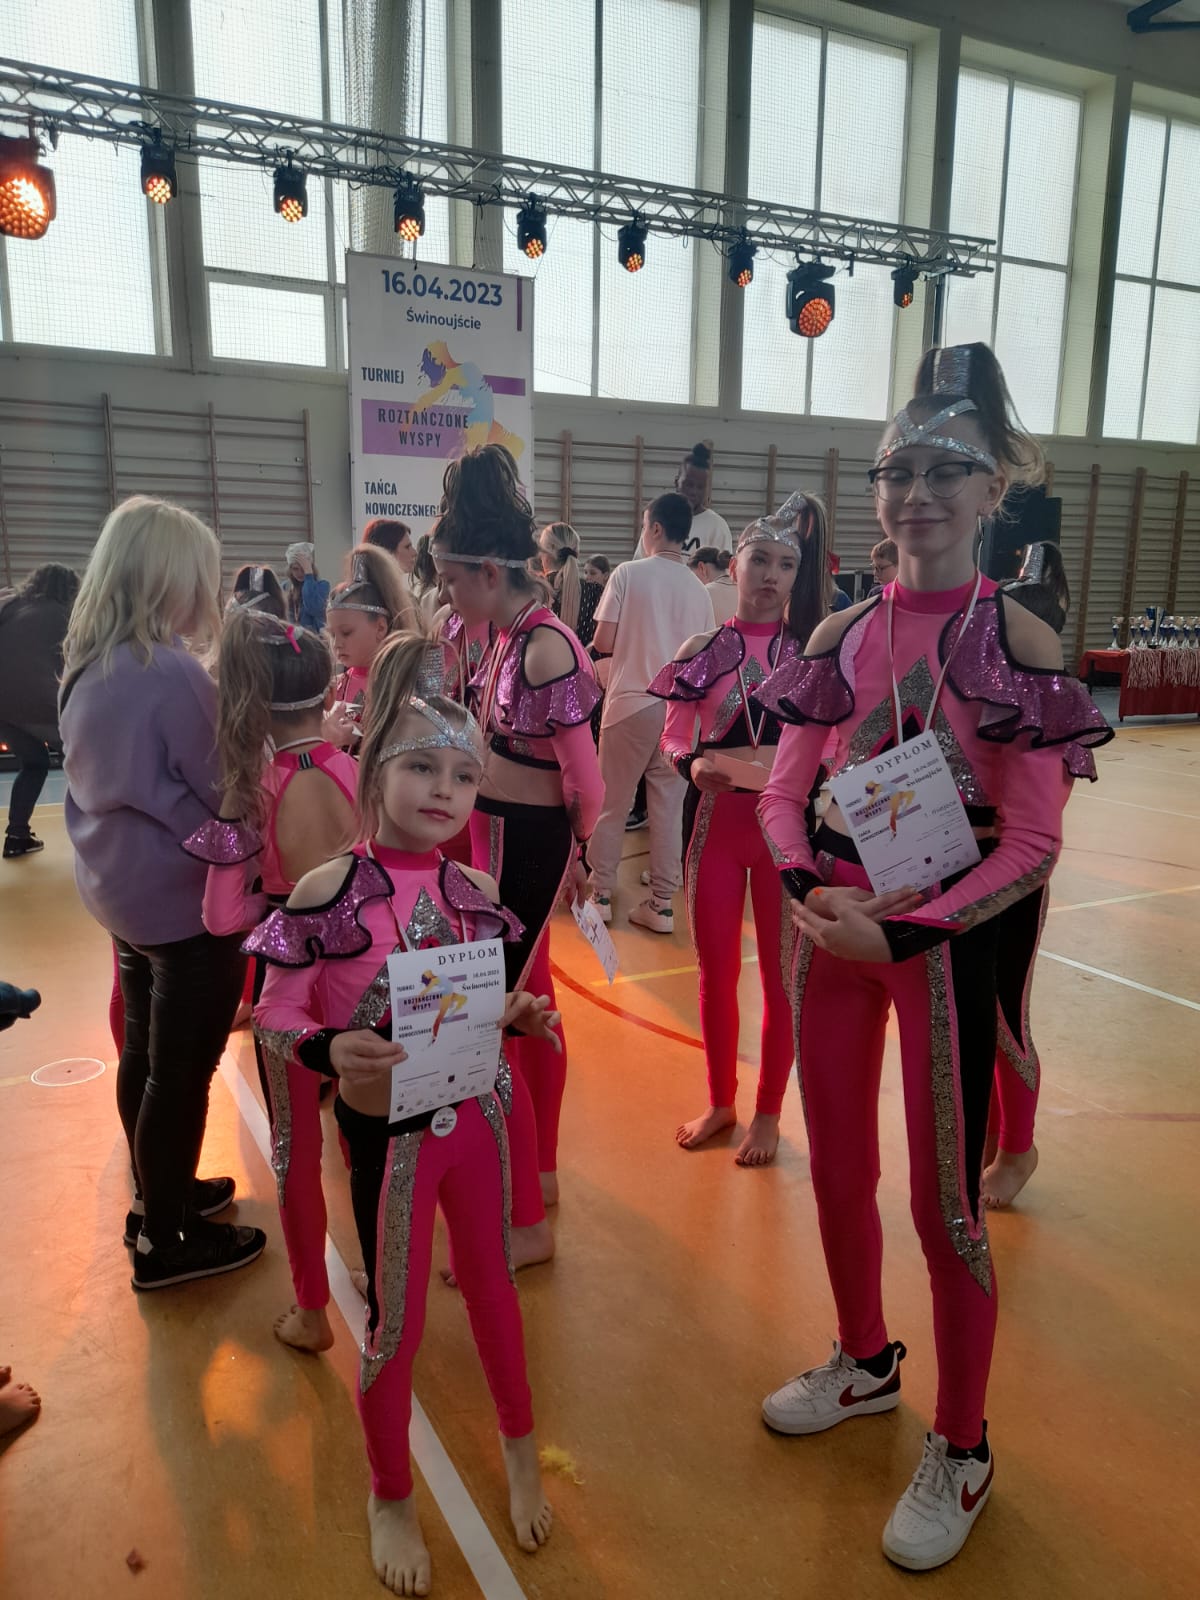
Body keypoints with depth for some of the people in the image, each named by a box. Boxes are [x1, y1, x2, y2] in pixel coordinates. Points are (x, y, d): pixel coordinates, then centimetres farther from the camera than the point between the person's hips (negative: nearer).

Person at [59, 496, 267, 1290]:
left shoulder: (86, 666, 4)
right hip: (186, 895, -8)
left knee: (144, 1054, 20)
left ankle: (159, 1196, 39)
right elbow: (225, 794, -17)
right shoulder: (173, 672, -22)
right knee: (183, 1068, 6)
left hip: (119, 884, 9)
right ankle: (166, 1240, 21)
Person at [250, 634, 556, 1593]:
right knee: (397, 1323, 12)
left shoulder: (473, 891, -4)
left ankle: (521, 1447, 49)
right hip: (390, 1131, -4)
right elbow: (275, 1014, -12)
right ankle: (391, 1496, 41)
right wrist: (330, 1049, -31)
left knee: (492, 1282, 21)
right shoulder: (328, 890, -17)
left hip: (478, 1112, 4)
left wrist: (524, 1016, -11)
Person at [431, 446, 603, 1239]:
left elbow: (588, 782, -19)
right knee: (530, 1004, 20)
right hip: (499, 836, 10)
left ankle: (528, 1225, 12)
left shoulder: (544, 650, -22)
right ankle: (540, 1172, 40)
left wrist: (581, 857, -5)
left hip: (526, 845, -10)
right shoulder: (507, 638, 6)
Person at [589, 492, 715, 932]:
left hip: (631, 702, -3)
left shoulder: (628, 574, -5)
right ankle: (662, 904, 11)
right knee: (668, 807, 7)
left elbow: (604, 643, -7)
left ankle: (600, 895, 16)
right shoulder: (699, 589, 5)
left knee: (611, 804, 9)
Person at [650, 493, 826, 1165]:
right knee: (716, 971, 13)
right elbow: (674, 736, 2)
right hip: (716, 820, 2)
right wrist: (696, 766, -19)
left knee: (781, 974, 8)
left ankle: (769, 1113, 27)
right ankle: (721, 1102, 33)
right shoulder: (702, 649, 2)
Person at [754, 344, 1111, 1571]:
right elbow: (782, 791, 3)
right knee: (836, 1168, 18)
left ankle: (961, 1451, 31)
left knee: (942, 1198, 7)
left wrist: (905, 929, -22)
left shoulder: (1019, 641, -10)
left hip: (945, 932, -4)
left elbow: (1032, 842, -13)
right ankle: (865, 1363, 45)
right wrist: (811, 887, -15)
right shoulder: (839, 634, 3)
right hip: (832, 924, 5)